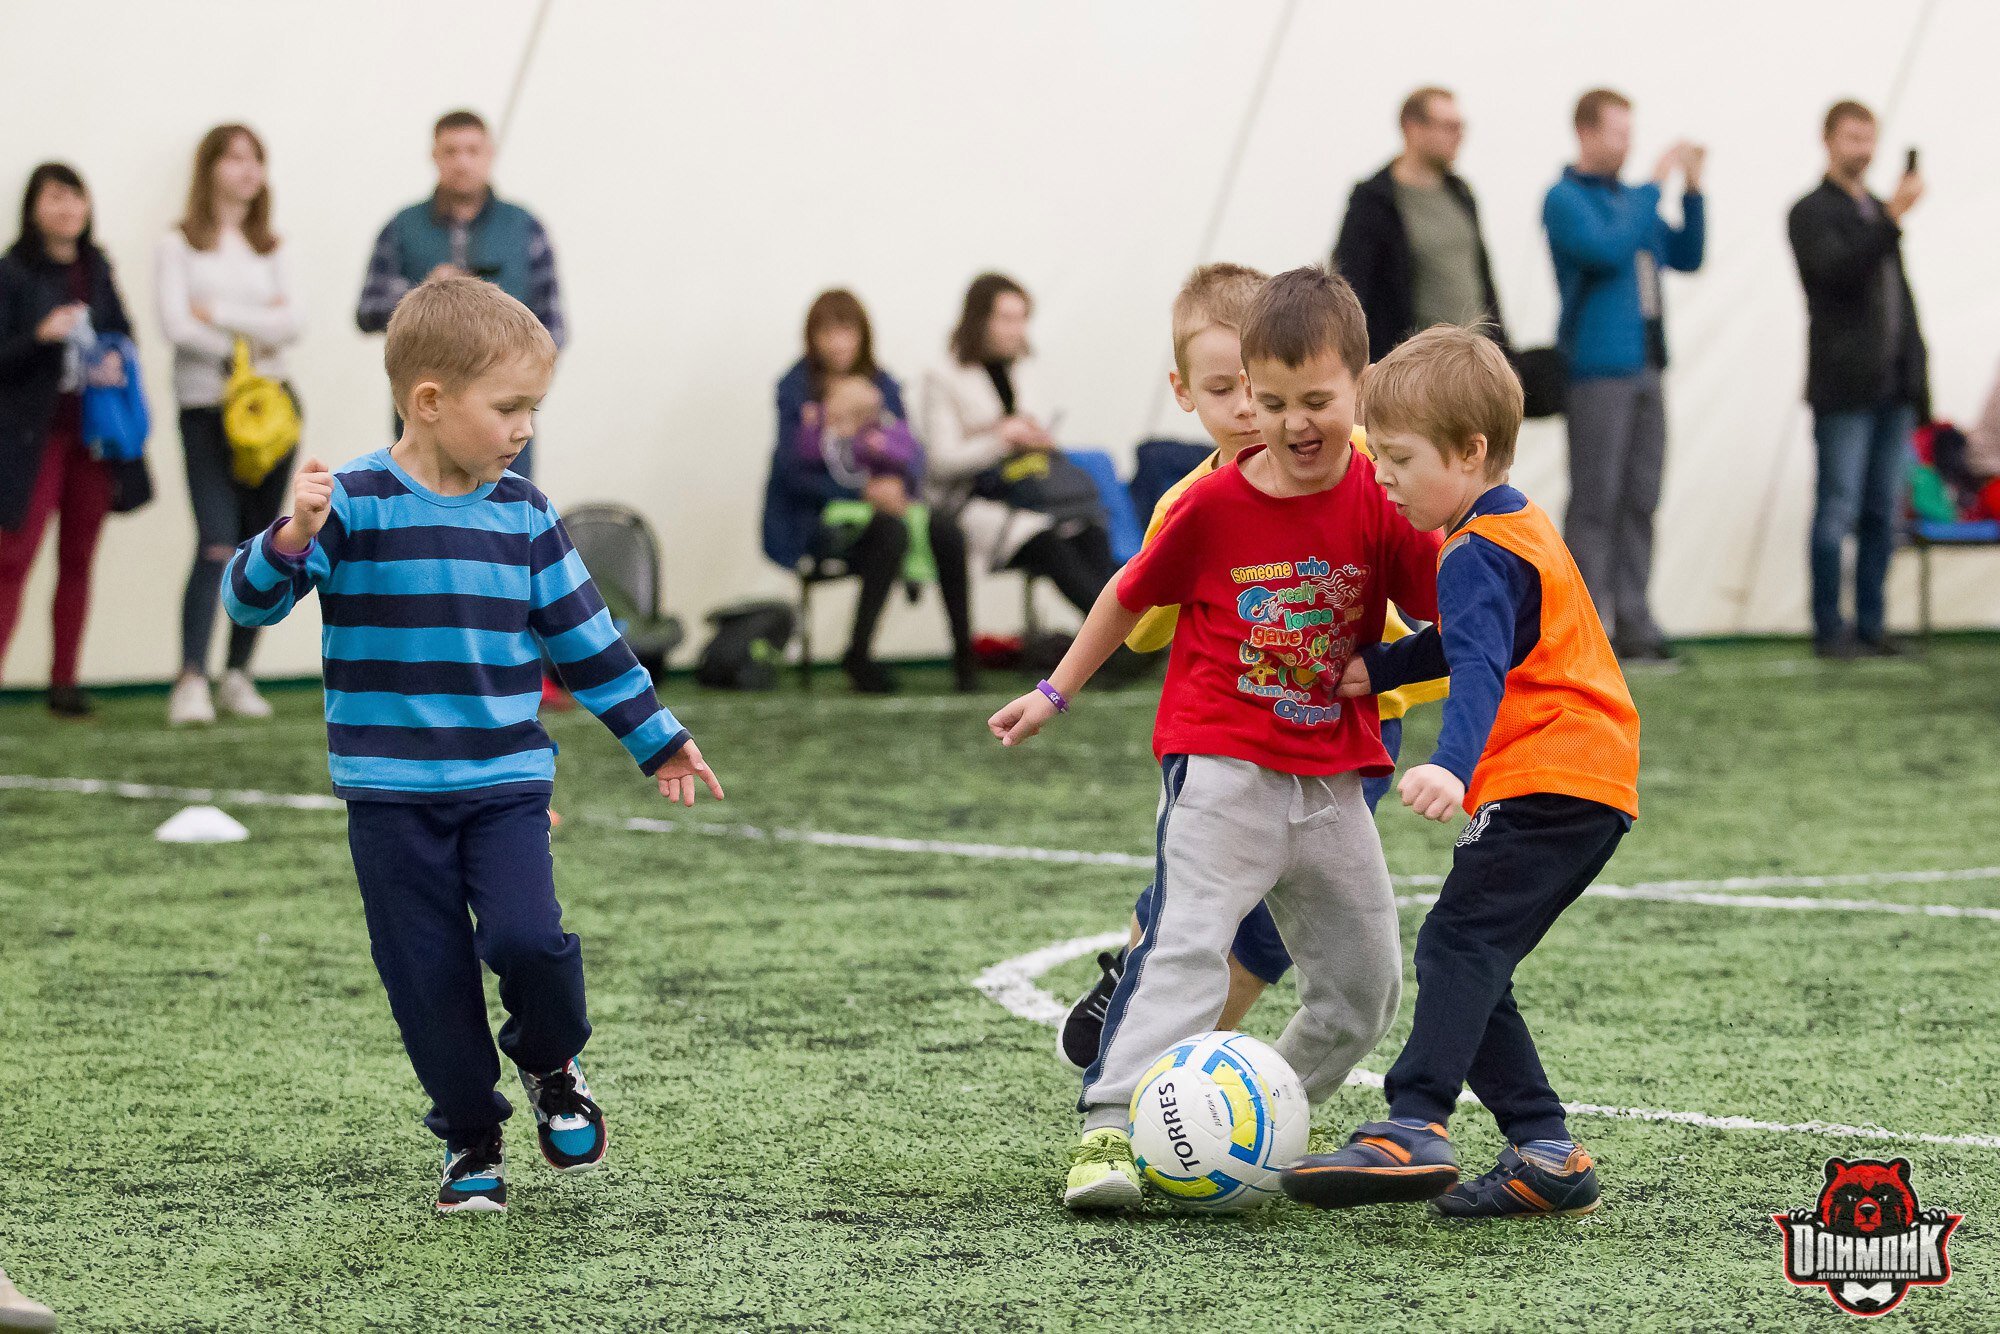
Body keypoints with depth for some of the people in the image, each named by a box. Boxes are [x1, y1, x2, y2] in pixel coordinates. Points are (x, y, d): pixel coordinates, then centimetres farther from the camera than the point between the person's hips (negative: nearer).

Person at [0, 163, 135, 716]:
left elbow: (123, 334, 18)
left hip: (92, 436, 5)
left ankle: (65, 681, 13)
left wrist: (116, 362, -4)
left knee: (78, 561, 8)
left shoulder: (96, 269, 9)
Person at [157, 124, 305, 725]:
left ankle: (238, 674, 13)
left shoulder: (268, 247, 14)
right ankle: (191, 681, -21)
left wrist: (220, 314, -9)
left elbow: (290, 323, 1)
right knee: (217, 543, -17)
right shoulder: (180, 245, 1)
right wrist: (254, 334, -8)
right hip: (206, 405, -5)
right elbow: (177, 325, -10)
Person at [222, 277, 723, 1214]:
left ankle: (550, 1065, 13)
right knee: (430, 975, 2)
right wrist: (291, 539, -37)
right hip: (391, 792, -2)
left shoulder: (523, 514, 4)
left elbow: (583, 637, 13)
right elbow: (250, 601, -16)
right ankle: (468, 1137, 21)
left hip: (506, 781, 2)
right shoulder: (354, 505, -8)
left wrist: (656, 740, 18)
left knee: (529, 939, -18)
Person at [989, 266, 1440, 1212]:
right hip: (1222, 765, -3)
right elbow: (1132, 595, 9)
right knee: (1187, 944, -22)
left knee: (1366, 987, 9)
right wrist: (1056, 692, 13)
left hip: (1330, 777, 4)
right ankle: (1108, 1130, -27)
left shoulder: (1380, 506, -4)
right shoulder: (1214, 506, -6)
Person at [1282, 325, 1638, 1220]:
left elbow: (1480, 669, -31)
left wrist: (1453, 764, -46)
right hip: (1585, 787, 11)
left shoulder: (1479, 554, -13)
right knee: (1472, 967, 11)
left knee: (1457, 944, -21)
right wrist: (1378, 669, 27)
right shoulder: (1512, 527, 21)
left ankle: (1415, 1128, -33)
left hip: (1547, 789, -11)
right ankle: (1544, 1153, 8)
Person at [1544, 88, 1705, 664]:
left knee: (1640, 499, 6)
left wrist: (1692, 190, 5)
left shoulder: (1634, 199, 18)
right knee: (1596, 501, -8)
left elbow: (1687, 257, 17)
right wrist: (1657, 184, -15)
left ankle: (1633, 620, 8)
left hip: (1644, 367, 7)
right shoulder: (1564, 199, -4)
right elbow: (1607, 250, -19)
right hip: (1596, 371, -7)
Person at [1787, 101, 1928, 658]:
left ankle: (1871, 624, 9)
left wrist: (1917, 368, 15)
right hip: (1844, 389, -7)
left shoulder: (1877, 211, 21)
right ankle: (1830, 629, -4)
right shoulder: (1812, 213, -2)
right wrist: (1892, 218, -26)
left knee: (1883, 511, 6)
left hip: (1893, 387, 7)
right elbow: (1840, 273, -19)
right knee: (1839, 508, -7)